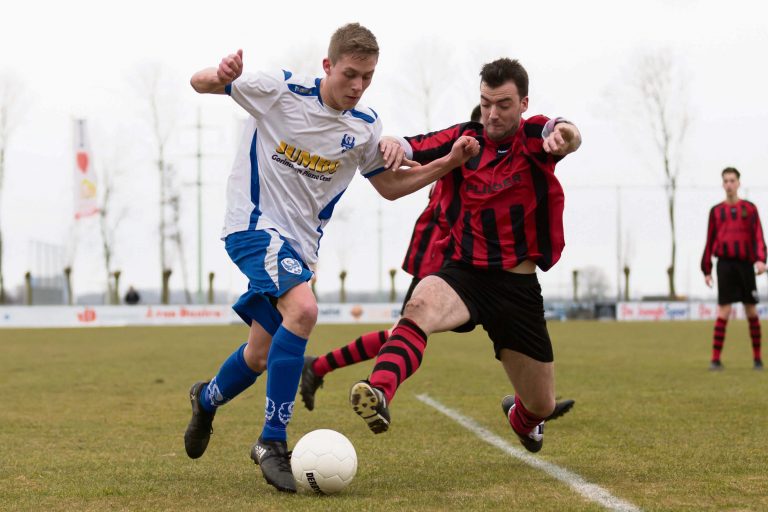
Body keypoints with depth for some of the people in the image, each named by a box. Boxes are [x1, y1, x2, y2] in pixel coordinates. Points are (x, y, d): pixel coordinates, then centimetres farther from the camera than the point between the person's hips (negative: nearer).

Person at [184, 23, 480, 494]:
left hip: (301, 243, 6)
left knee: (261, 356, 13)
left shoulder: (365, 126, 1)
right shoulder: (279, 91, -11)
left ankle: (207, 399, 48)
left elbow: (390, 185, 13)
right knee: (303, 309, -31)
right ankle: (273, 442, -23)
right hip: (255, 224, -6)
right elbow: (198, 83, -5)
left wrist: (450, 162, 0)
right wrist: (223, 75, -30)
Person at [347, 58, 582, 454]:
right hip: (464, 273, 0)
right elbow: (409, 148, -7)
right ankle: (378, 394, -57)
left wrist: (565, 134, -53)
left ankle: (520, 414, 50)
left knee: (541, 406, 12)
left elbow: (568, 137, -27)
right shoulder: (463, 140, 2)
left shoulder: (534, 136, -4)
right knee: (421, 303, -38)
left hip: (520, 286, 1)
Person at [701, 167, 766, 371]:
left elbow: (758, 236, -1)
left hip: (746, 264, 0)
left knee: (751, 312, 5)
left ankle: (757, 358, 16)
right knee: (723, 312, -9)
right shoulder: (716, 211, 10)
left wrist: (760, 259, -17)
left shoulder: (749, 208, 7)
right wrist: (706, 270, 7)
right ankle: (715, 359, -8)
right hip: (725, 264, 0)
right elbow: (710, 241, 11)